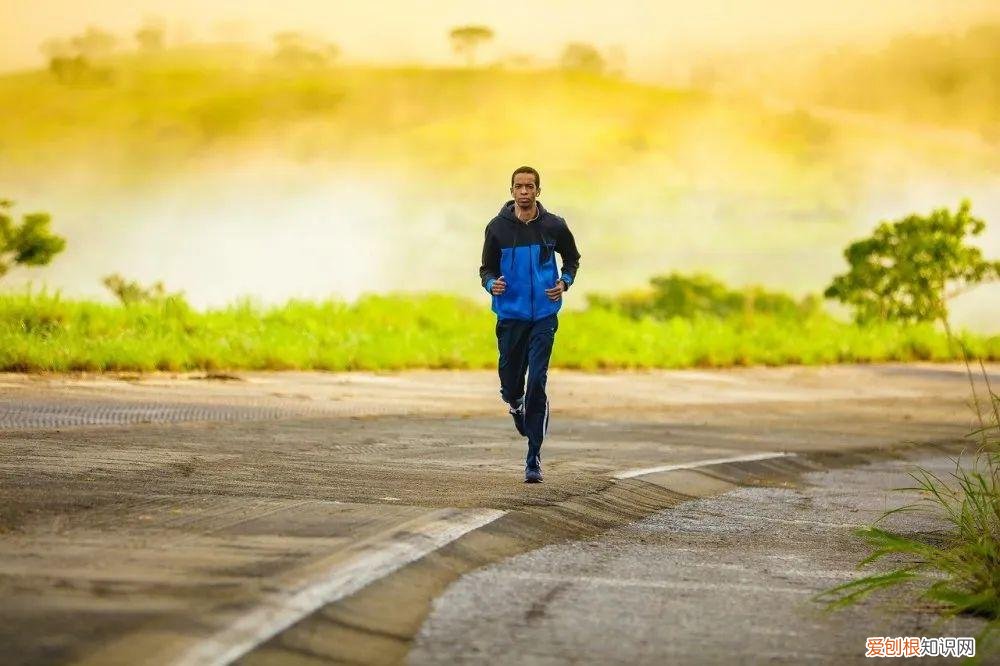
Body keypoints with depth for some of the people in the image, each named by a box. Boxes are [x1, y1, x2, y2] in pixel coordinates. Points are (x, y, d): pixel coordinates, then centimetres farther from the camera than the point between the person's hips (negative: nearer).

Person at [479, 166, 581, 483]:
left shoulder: (554, 226, 0)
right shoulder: (497, 227, -1)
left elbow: (572, 258, 17)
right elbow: (487, 268, 6)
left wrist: (564, 283, -2)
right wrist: (492, 284, -16)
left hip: (543, 316, -1)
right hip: (510, 316, 1)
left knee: (537, 383, -10)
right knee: (510, 386, 7)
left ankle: (534, 458, -6)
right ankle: (517, 409, 45)